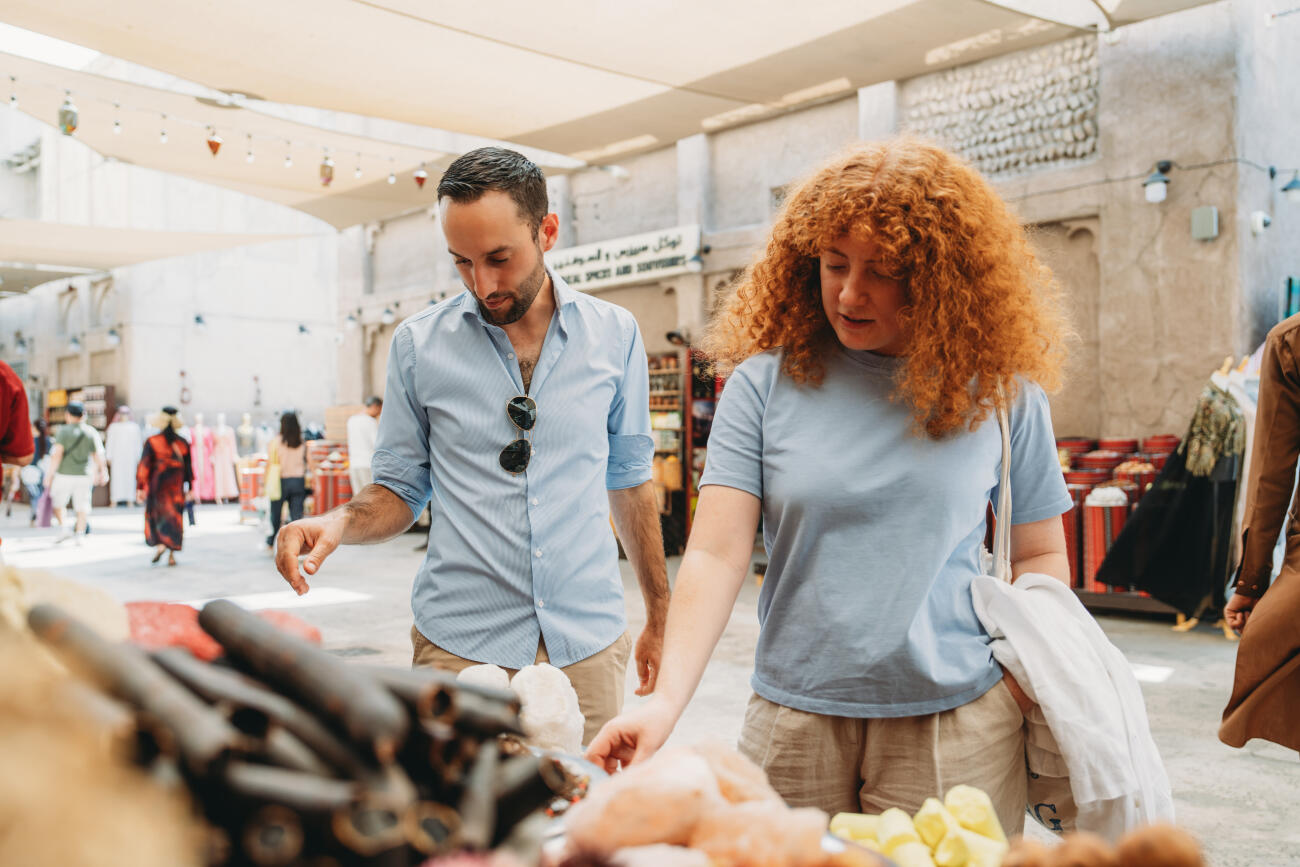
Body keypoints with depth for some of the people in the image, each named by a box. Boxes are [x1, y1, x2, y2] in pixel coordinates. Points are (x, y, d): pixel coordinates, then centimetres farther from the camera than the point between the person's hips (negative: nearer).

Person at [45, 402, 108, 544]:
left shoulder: (64, 431, -5)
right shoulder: (92, 432, 4)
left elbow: (57, 454, -13)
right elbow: (98, 456, 5)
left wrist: (50, 473, -11)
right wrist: (100, 472, 18)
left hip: (64, 475, -2)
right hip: (84, 475, 2)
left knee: (57, 503, 16)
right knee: (82, 507, 5)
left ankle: (64, 528, 2)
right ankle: (79, 535, -4)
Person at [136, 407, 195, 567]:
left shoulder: (152, 442, -7)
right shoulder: (183, 443, 0)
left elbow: (144, 466, -7)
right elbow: (188, 468, 4)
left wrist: (140, 488, -4)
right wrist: (190, 489, 10)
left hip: (157, 485, -2)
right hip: (176, 487, 2)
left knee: (154, 515, 13)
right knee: (174, 517, 8)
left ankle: (158, 544, -9)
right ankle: (172, 554, 5)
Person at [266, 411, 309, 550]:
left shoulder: (275, 441, -6)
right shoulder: (303, 443, 0)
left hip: (281, 481, -1)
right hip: (299, 482, 1)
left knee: (275, 514, 15)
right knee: (297, 515, 1)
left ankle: (270, 544, 31)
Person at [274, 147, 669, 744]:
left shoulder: (615, 335, 2)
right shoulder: (418, 344, -1)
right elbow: (401, 490, 7)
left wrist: (660, 618, 14)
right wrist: (342, 522, -14)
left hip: (588, 644, 1)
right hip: (461, 647, -1)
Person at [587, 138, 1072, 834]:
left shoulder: (1001, 390, 0)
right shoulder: (766, 381, -3)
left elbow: (1039, 554, 8)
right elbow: (715, 553, -9)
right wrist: (666, 701, -20)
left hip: (955, 721, 0)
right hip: (793, 718, 0)